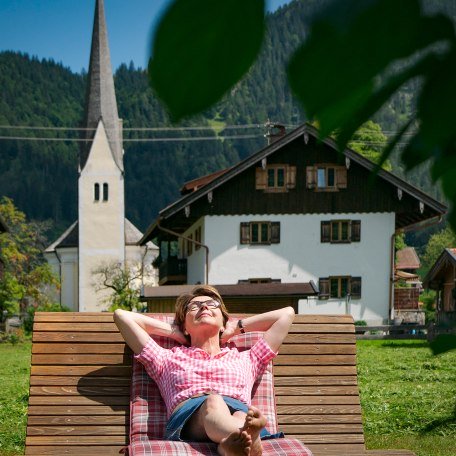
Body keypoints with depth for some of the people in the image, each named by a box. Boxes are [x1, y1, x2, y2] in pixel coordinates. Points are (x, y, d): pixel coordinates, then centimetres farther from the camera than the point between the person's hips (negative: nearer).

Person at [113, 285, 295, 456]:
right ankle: (249, 440, -73)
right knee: (212, 401, -41)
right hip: (186, 417, -2)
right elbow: (122, 315, 38)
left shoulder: (246, 360, 39)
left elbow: (287, 314, 45)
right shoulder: (168, 359, 37)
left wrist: (236, 327, 47)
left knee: (241, 417, -39)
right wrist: (175, 332, 42)